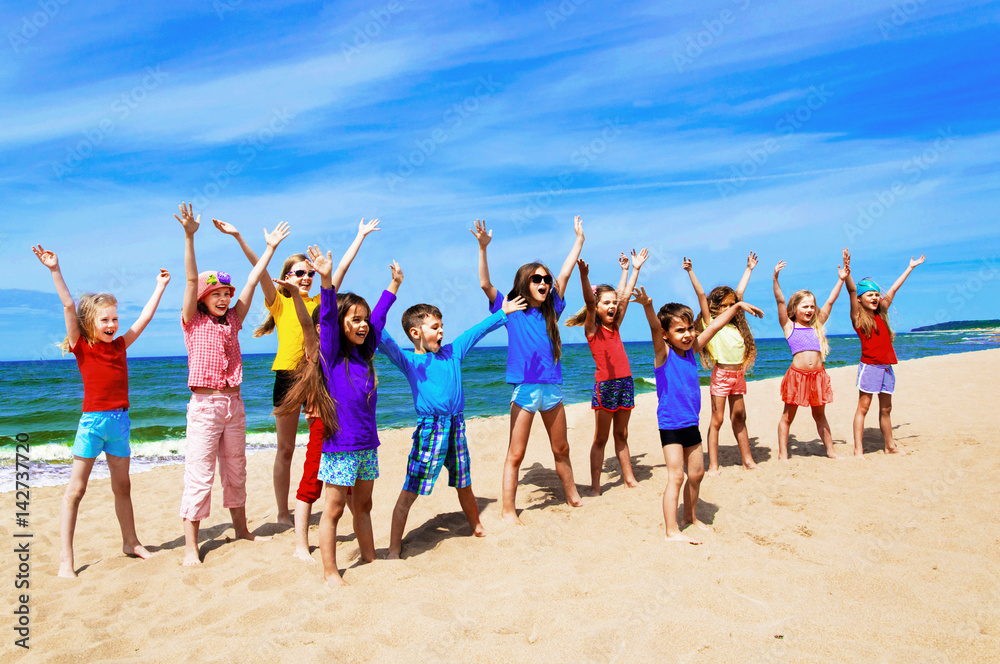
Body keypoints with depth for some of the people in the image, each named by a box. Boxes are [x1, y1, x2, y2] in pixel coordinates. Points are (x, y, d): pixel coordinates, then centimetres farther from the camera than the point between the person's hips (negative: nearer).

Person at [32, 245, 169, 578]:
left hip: (119, 420, 5)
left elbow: (145, 317, 15)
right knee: (75, 490, 0)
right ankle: (65, 559, 4)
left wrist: (160, 286, 21)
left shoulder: (120, 345, 8)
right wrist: (55, 271, -20)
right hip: (93, 420, -5)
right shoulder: (81, 346, -4)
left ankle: (130, 542, 29)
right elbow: (69, 306, -13)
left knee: (122, 487, 16)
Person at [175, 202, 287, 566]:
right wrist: (189, 236, -24)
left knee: (236, 471, 17)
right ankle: (190, 546, 4)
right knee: (199, 475, -4)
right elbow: (191, 279, -14)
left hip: (234, 404, 5)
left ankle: (241, 529, 31)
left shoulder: (233, 321, 9)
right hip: (204, 405, -5)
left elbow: (252, 281, 8)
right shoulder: (194, 322, -3)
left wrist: (270, 247, 9)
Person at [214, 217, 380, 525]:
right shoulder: (279, 303, 4)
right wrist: (238, 237, -15)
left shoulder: (319, 302, 12)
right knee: (285, 449, 5)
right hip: (287, 376, -3)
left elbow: (342, 267, 14)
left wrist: (361, 236, 17)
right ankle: (283, 513, 15)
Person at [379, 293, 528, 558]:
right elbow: (385, 343, -18)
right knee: (409, 492, -4)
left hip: (456, 427, 5)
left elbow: (477, 331, 21)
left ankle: (478, 529, 41)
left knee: (464, 484, 20)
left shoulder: (452, 352, 12)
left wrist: (503, 313, 29)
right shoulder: (408, 360, -2)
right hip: (429, 429, -5)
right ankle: (394, 549, 5)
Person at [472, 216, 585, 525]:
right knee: (515, 454, 1)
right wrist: (483, 247, -20)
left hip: (552, 386, 5)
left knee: (561, 449, 19)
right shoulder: (511, 310, -1)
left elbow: (565, 272, 13)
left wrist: (579, 239, 18)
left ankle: (573, 497, 35)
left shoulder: (550, 309, 10)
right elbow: (485, 284, -12)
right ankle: (508, 509, 10)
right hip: (525, 387, -5)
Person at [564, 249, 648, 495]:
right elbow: (589, 302, -21)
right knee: (600, 438, 0)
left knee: (621, 435, 15)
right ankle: (595, 487, 5)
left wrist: (633, 269, 22)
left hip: (625, 382, 6)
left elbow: (625, 296, 17)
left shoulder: (615, 327, 11)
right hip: (605, 384, -6)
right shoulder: (592, 328, -4)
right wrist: (584, 277, -38)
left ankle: (629, 479, 23)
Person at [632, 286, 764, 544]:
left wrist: (738, 306, 17)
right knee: (676, 477, -8)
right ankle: (672, 531, -2)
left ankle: (690, 517, 35)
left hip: (691, 423, 7)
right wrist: (648, 306, -49)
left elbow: (714, 326, 14)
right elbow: (655, 328, -31)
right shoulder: (663, 352, -12)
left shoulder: (692, 350, 5)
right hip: (670, 424, -7)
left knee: (696, 473, 16)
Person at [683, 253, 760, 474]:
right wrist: (691, 272, -14)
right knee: (717, 420, -2)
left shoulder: (735, 324, 11)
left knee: (739, 417, 14)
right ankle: (713, 466, 2)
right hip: (722, 374, -6)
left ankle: (747, 459, 23)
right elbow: (701, 295, -9)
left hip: (738, 374, 6)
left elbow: (739, 292, 22)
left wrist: (749, 269, 32)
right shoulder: (711, 323, -3)